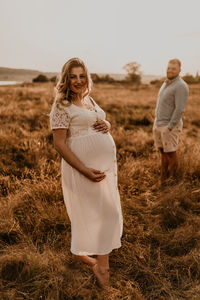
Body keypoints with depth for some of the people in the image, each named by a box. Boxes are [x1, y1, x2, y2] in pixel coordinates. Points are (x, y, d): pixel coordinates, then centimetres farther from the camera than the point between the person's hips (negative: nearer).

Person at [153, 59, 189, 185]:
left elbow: (180, 109, -21)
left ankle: (172, 177, 17)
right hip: (159, 124, 8)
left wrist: (170, 127, -22)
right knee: (163, 151, 13)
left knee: (170, 153, 2)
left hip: (170, 126, -8)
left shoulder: (181, 86, -15)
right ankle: (163, 177, 23)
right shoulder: (166, 84, 13)